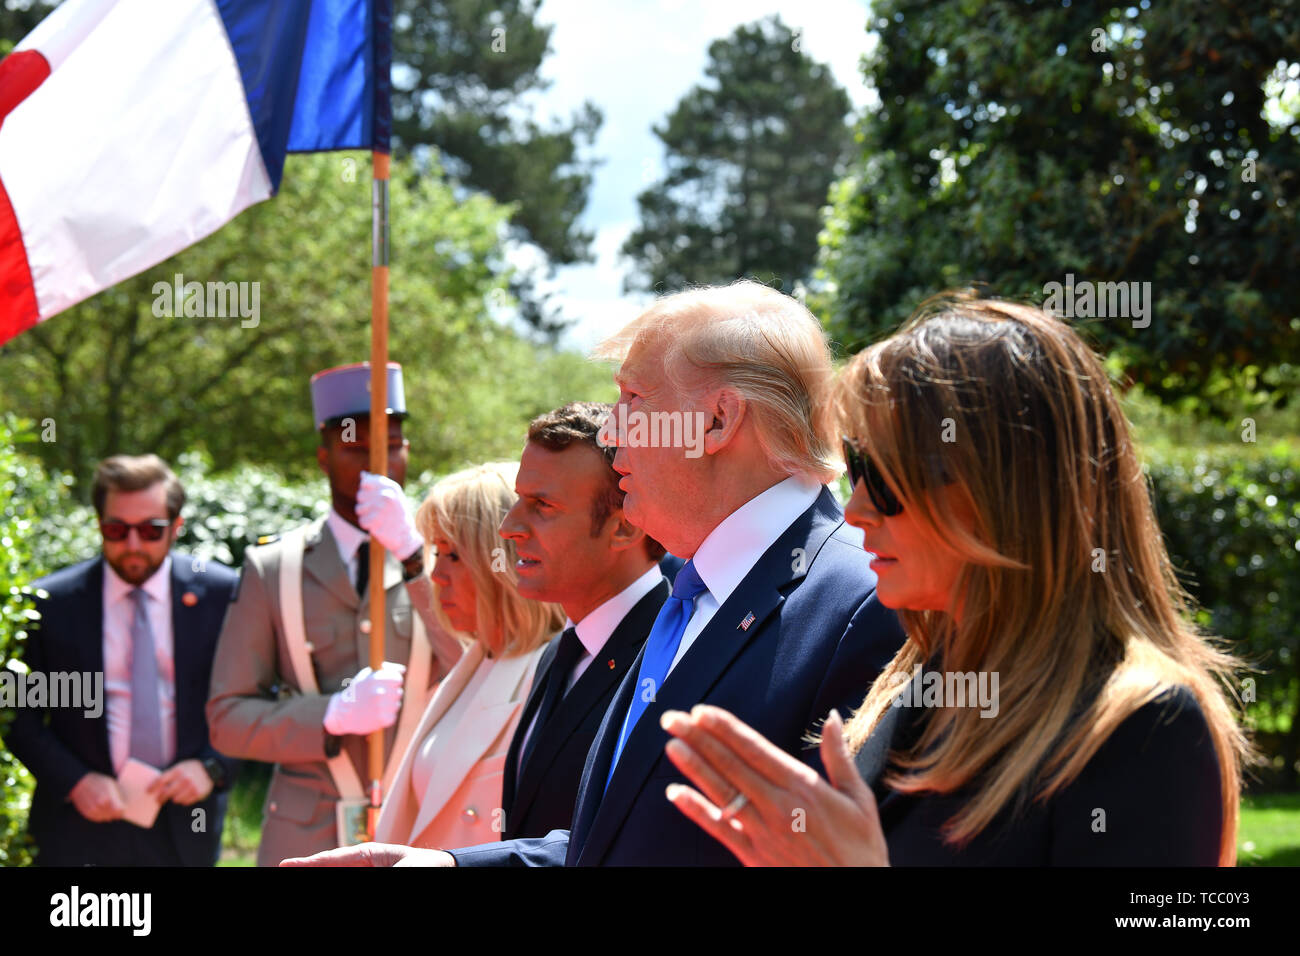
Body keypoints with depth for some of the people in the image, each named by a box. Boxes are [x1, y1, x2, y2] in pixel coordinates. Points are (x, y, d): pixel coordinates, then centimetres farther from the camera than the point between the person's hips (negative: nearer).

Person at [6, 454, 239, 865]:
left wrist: (213, 766, -11)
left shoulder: (220, 593, 0)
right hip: (82, 831, -1)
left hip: (183, 828, 1)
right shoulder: (51, 602, -2)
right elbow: (21, 716, 1)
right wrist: (75, 782, -12)